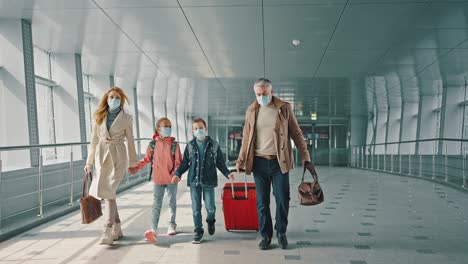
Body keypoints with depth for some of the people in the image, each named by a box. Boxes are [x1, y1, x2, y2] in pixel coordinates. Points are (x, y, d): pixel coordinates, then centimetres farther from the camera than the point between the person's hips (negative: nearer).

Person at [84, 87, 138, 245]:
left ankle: (108, 231, -12)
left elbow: (130, 141, 4)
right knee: (106, 192, 7)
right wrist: (89, 162, 10)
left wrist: (133, 163, 6)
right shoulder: (99, 117, 9)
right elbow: (94, 140, 11)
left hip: (118, 156, -4)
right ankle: (117, 228, 20)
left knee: (109, 191, -14)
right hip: (102, 156, 4)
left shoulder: (126, 118, 1)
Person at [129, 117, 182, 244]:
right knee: (156, 204, -1)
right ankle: (153, 229, -3)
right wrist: (136, 167, 4)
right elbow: (147, 159, 11)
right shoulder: (153, 144, 0)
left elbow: (178, 161, -7)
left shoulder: (174, 144, -5)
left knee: (172, 202, 14)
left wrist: (176, 173, -23)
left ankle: (172, 225, 30)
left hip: (172, 179, 0)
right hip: (158, 179, 1)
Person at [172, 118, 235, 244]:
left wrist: (227, 173, -6)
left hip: (209, 181, -1)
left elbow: (220, 162, 6)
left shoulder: (214, 145, 1)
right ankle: (198, 231, 19)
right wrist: (178, 174, -2)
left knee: (210, 207, 1)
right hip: (194, 181, 1)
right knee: (196, 208, 5)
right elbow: (185, 163, 10)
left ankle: (210, 221, 34)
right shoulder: (190, 145, 5)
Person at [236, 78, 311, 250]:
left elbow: (296, 133, 5)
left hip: (279, 162, -1)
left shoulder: (284, 108, 2)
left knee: (282, 199, 1)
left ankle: (281, 233, 22)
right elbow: (246, 138, 11)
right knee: (262, 202, 6)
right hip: (259, 162, 2)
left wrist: (305, 155, 1)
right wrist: (241, 160, 8)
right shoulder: (251, 111, 7)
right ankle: (266, 235, 20)